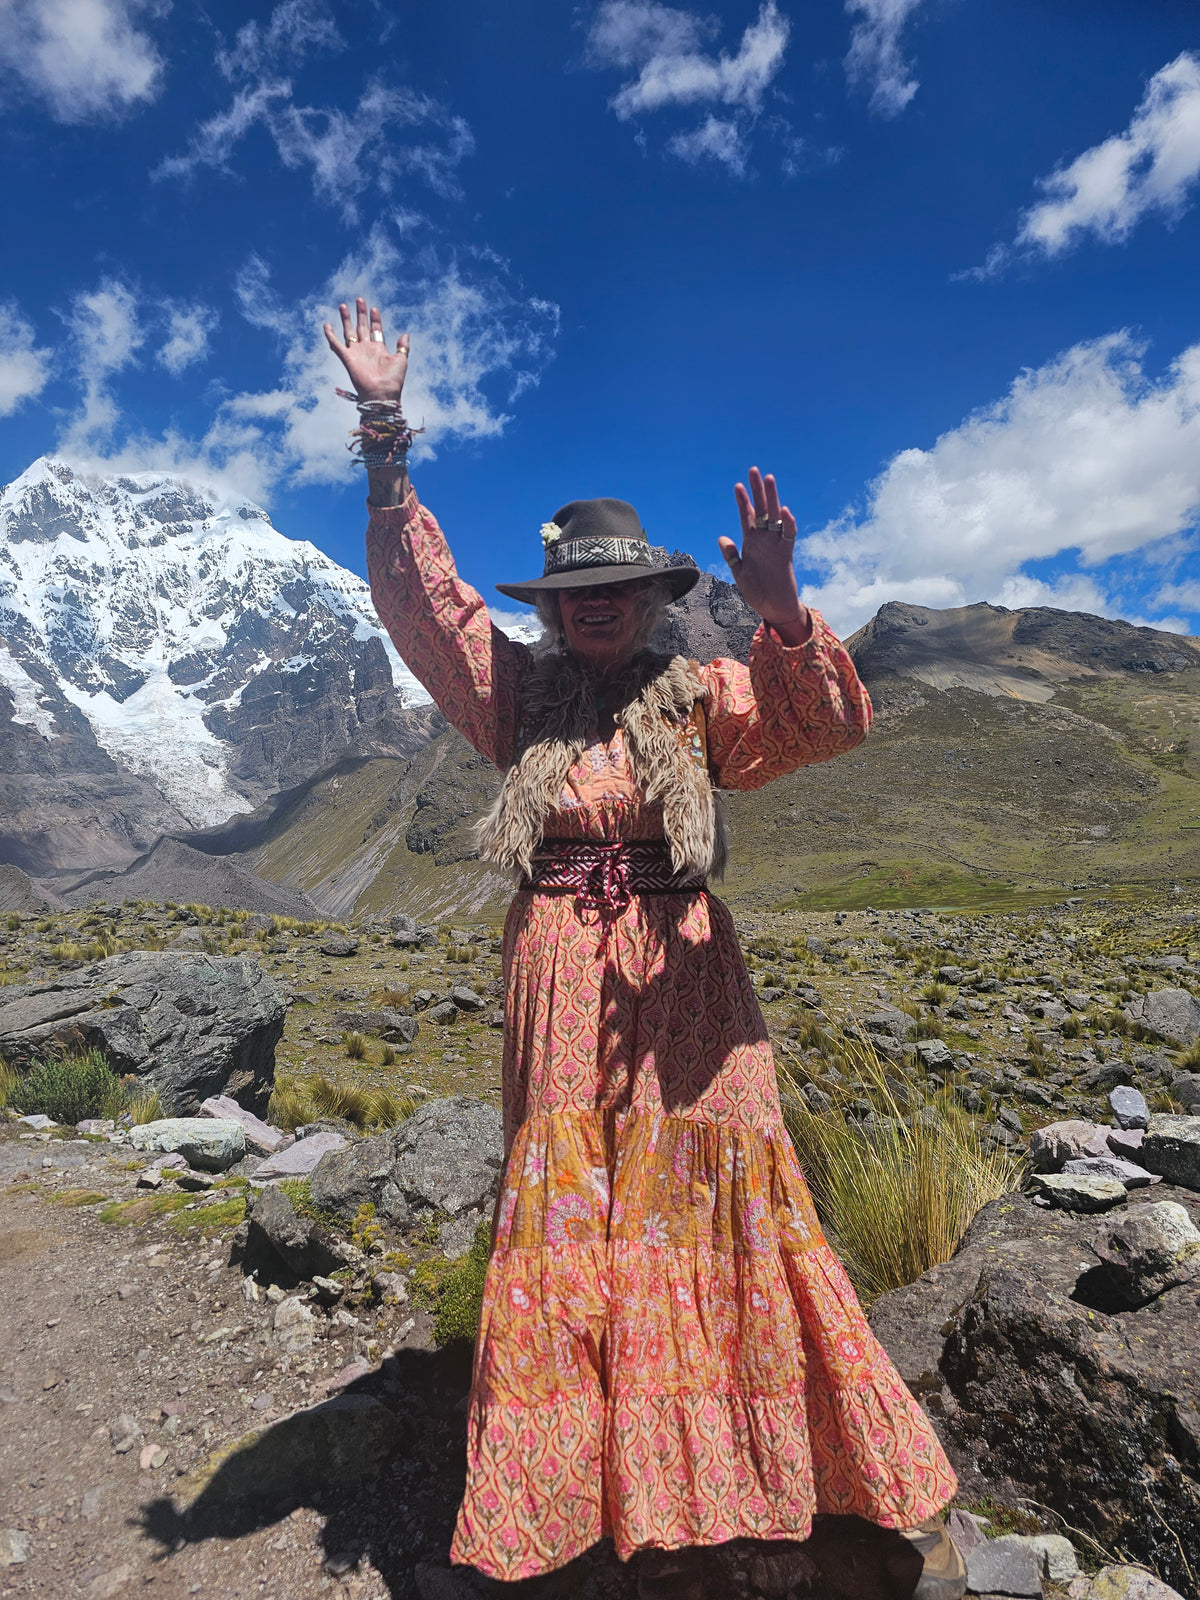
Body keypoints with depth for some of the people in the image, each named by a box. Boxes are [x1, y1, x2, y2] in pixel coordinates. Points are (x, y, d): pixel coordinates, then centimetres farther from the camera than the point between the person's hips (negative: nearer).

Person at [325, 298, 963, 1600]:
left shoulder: (700, 697, 3)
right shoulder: (517, 696, 7)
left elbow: (828, 720, -11)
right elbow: (417, 593, 3)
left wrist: (780, 613, -28)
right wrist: (385, 438, -3)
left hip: (680, 979, -1)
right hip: (557, 982, 2)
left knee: (704, 1212, 5)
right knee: (561, 1221, 6)